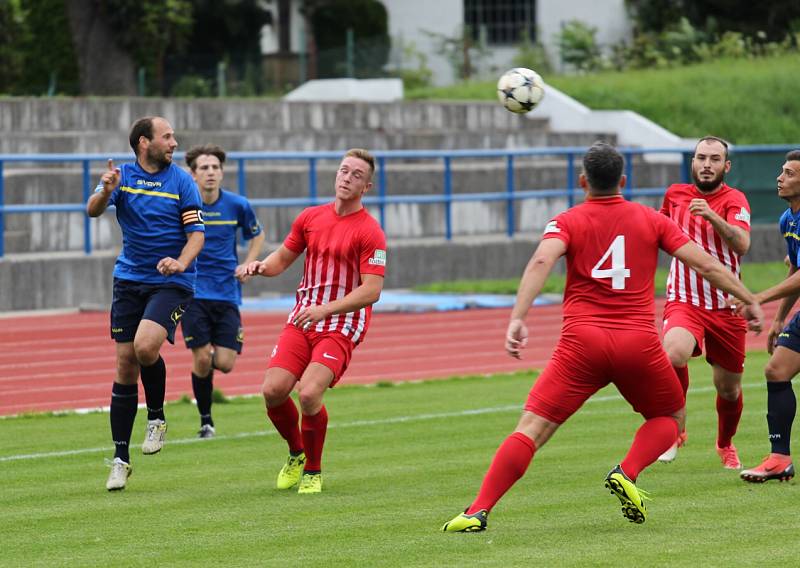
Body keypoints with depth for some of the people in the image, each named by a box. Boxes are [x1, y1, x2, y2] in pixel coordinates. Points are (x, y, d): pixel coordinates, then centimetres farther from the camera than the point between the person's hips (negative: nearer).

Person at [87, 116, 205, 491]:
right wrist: (105, 191, -34)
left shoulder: (182, 181, -1)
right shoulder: (123, 176, 3)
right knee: (125, 364, 1)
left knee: (145, 346, -26)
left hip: (171, 282, -2)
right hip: (129, 279, 2)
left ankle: (157, 418, 2)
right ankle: (120, 458, 8)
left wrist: (180, 262, -22)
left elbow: (196, 232, -3)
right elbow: (93, 211, -12)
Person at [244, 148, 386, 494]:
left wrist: (325, 309, -24)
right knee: (273, 390, -11)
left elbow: (371, 291, -15)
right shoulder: (310, 218, 9)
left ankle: (313, 471, 0)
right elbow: (282, 258, 21)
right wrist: (261, 266, -3)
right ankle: (297, 454, 18)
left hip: (342, 326, -5)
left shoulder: (369, 232, -8)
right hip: (301, 321, 5)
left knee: (309, 393, -23)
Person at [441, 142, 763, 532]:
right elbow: (706, 265, 8)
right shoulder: (651, 220, 11)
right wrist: (749, 300, 19)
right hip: (639, 342, 1)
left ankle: (478, 512, -14)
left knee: (531, 428, -2)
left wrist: (517, 318, -23)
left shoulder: (567, 222, 6)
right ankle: (627, 473, -2)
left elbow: (541, 262, -14)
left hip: (582, 342, -1)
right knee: (670, 417, 24)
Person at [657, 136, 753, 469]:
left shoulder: (734, 200, -4)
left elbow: (742, 244, -24)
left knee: (729, 389, 9)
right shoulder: (675, 194, 6)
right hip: (684, 301, 0)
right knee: (674, 354, -31)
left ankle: (725, 444, 39)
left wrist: (712, 216, -35)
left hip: (725, 307, 0)